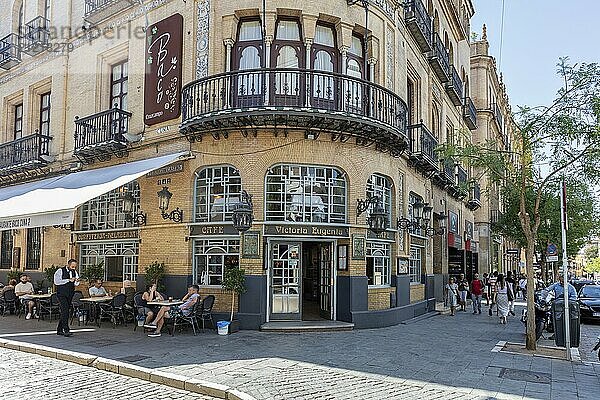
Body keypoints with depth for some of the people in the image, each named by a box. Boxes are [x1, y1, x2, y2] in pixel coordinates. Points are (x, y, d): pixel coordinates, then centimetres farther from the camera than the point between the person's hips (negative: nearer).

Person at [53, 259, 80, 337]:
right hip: (61, 294, -6)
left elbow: (76, 284, 12)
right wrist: (69, 280, -19)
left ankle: (59, 330, 21)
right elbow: (56, 282, -17)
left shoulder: (74, 272, 10)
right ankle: (66, 330, -18)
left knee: (65, 312, 10)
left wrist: (76, 281, -12)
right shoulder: (60, 271, -7)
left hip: (70, 294, 6)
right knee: (65, 311, -16)